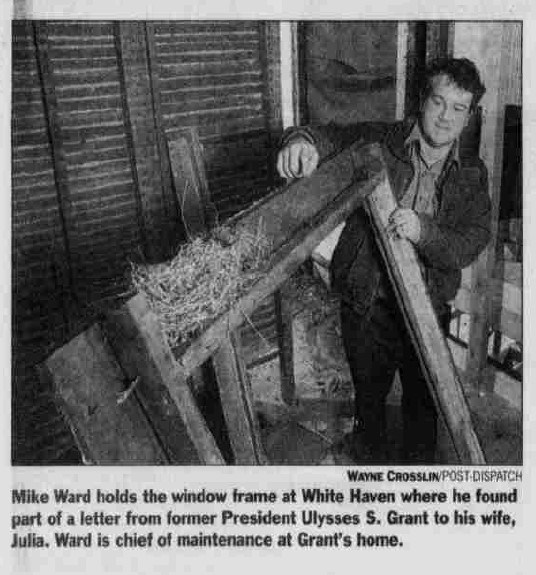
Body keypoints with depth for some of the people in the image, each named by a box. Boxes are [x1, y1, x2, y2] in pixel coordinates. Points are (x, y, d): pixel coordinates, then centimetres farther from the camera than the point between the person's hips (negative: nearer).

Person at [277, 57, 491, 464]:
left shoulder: (472, 173, -2)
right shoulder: (379, 142, -7)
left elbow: (470, 244, -11)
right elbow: (333, 137, -17)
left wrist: (423, 231, -32)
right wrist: (304, 140, -42)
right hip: (368, 304, -1)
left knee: (424, 399, 17)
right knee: (369, 393, 19)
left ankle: (420, 462, 46)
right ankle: (372, 457, 48)